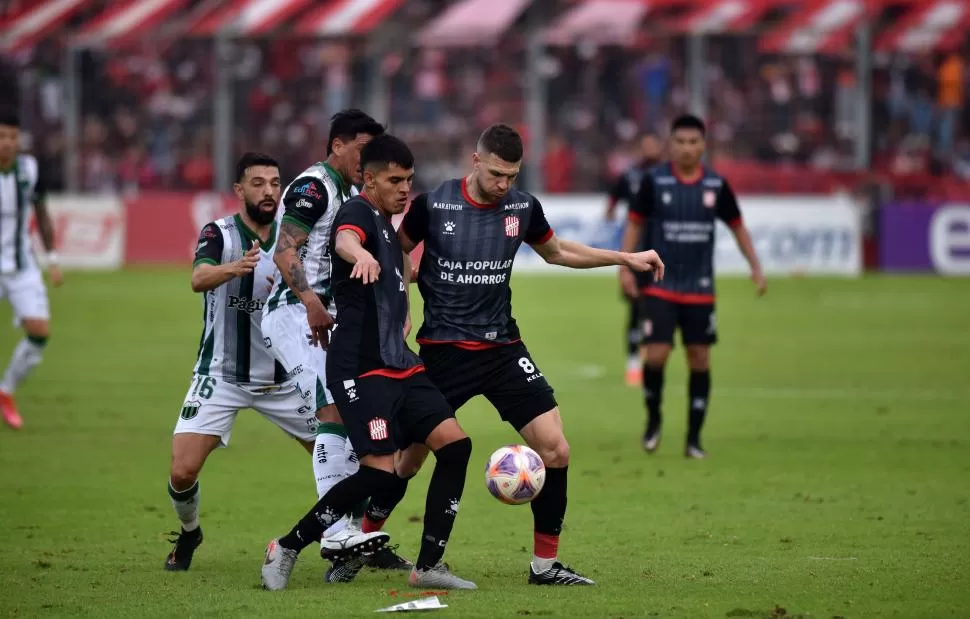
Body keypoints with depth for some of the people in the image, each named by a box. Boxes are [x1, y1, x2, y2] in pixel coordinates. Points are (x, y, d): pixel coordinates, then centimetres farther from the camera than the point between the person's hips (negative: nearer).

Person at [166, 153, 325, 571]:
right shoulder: (219, 234, -12)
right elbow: (199, 280, -33)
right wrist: (235, 267, -55)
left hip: (283, 377, 3)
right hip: (221, 376, -3)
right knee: (183, 471, -14)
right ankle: (189, 534, 17)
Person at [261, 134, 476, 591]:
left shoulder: (388, 226, 20)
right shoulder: (358, 212, -9)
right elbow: (344, 240, -37)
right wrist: (362, 256, -58)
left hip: (399, 365, 9)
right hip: (360, 367, -9)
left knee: (454, 444, -3)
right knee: (380, 470, -16)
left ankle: (428, 566, 2)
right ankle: (287, 548, -1)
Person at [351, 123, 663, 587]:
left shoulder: (522, 208, 0)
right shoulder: (433, 205, -11)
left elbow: (557, 252, 19)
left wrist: (626, 258, 17)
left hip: (502, 348, 3)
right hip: (443, 351, -3)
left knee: (555, 448, -9)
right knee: (411, 457, 4)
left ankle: (545, 563, 1)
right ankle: (364, 539, 28)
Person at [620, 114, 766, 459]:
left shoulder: (716, 185, 0)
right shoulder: (654, 181, -6)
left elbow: (737, 226, 11)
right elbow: (635, 224, 2)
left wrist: (756, 268, 6)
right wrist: (625, 267, -6)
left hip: (700, 288, 2)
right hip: (659, 286, -2)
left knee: (700, 359, 2)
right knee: (657, 355, -13)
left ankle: (694, 439, 11)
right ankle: (653, 419, 14)